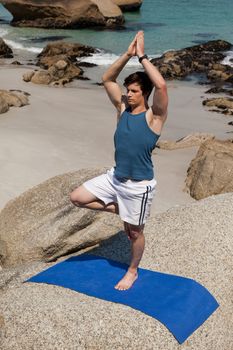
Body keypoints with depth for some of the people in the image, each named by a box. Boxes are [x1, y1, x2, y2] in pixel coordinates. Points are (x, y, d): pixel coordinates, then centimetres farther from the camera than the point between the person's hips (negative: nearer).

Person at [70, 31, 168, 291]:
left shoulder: (154, 116, -15)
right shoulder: (123, 108, 2)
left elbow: (161, 85, -32)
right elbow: (107, 79, 1)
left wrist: (142, 56, -23)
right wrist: (128, 54, -9)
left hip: (139, 185, -6)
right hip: (115, 177, 6)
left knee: (134, 231, 11)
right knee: (76, 198, 7)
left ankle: (133, 271, 37)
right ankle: (116, 208, 23)